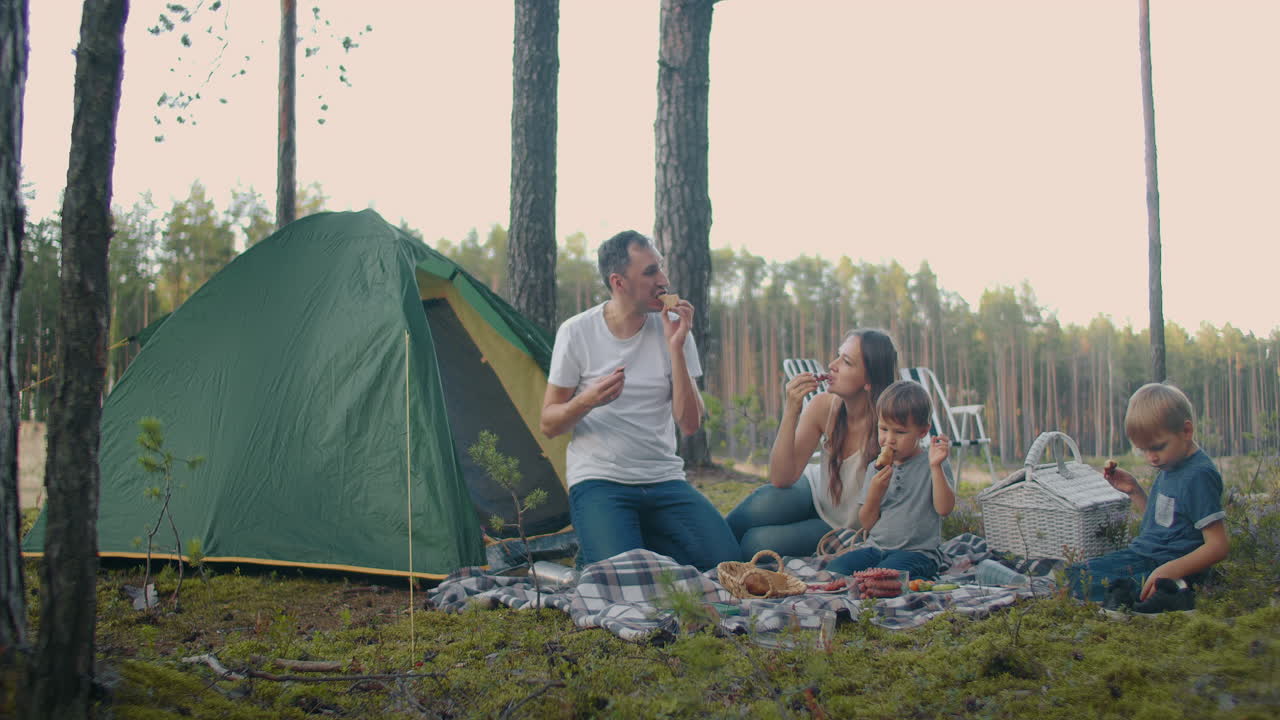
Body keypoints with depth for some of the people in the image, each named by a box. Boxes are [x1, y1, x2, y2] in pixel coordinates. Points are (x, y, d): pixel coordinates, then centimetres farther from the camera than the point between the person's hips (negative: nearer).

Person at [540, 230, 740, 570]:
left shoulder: (673, 328, 0)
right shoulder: (576, 332, -6)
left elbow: (690, 424, -6)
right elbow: (548, 424, -1)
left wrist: (676, 348, -16)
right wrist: (588, 400, -23)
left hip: (664, 479, 3)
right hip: (599, 481, -3)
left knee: (725, 560, -16)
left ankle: (642, 535, 9)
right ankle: (594, 547, 7)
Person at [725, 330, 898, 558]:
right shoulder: (823, 406, -16)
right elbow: (780, 478, -20)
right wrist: (791, 412, -28)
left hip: (847, 530, -3)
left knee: (757, 543, -23)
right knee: (761, 504, -30)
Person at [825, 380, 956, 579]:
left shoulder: (931, 465, 1)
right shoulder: (875, 468, 12)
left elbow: (945, 508, -14)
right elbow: (867, 523, 10)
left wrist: (936, 466, -24)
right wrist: (874, 493, -9)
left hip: (918, 551, -5)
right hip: (875, 548, 5)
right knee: (834, 569, -19)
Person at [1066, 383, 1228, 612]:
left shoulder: (1199, 476, -16)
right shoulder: (1169, 467, 12)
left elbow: (1218, 546, -18)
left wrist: (1171, 570, -29)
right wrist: (1134, 491, 13)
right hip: (1143, 556, 10)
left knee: (1078, 582, -24)